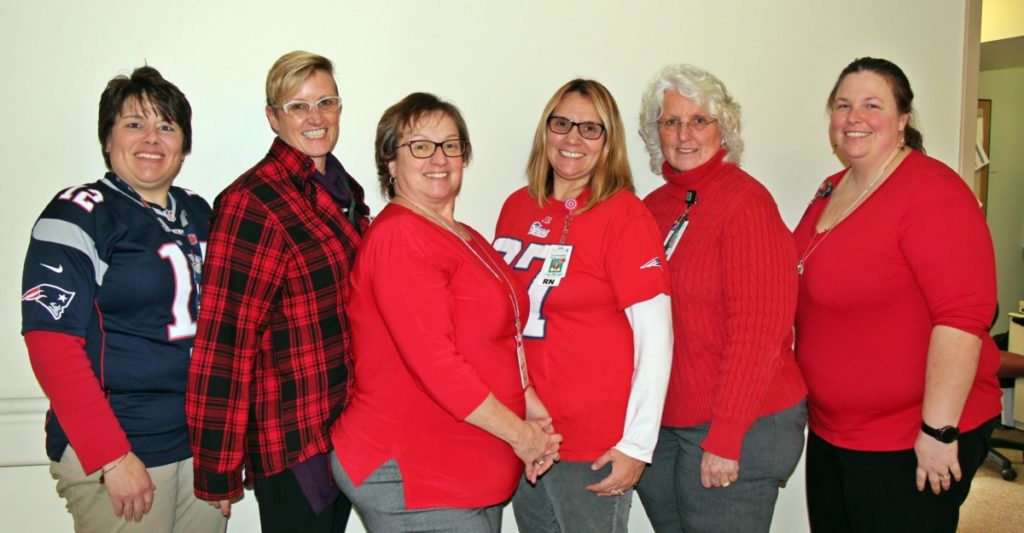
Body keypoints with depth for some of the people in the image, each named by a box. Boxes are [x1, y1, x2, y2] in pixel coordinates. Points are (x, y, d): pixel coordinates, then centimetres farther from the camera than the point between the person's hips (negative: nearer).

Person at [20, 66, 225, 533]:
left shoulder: (198, 214, 10)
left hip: (205, 447, 6)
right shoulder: (77, 217, -9)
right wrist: (111, 457, -19)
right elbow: (51, 344, -15)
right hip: (117, 455, -6)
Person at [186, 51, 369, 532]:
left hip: (346, 430, 8)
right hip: (291, 439, -8)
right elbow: (224, 338, -19)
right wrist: (219, 471, -18)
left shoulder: (346, 192, 9)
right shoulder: (252, 203, -16)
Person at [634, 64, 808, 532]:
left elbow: (757, 331, -17)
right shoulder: (653, 206, 7)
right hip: (658, 426, 6)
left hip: (739, 429, -6)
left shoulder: (746, 202, -12)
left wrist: (724, 439, -18)